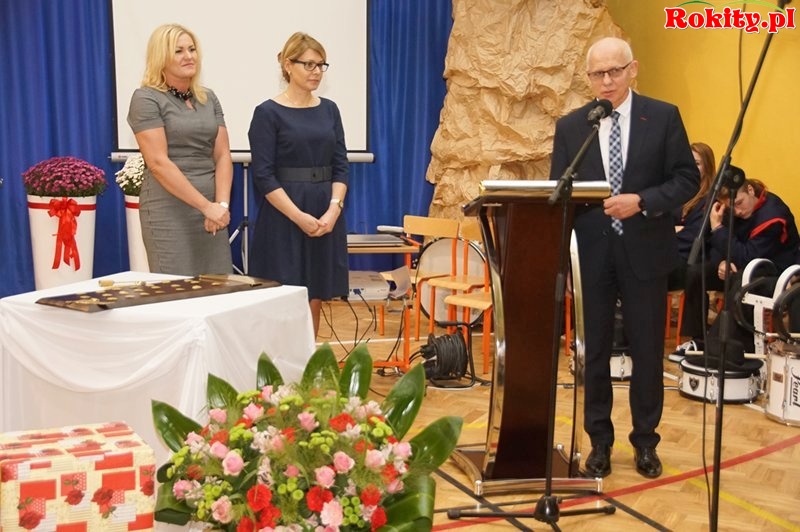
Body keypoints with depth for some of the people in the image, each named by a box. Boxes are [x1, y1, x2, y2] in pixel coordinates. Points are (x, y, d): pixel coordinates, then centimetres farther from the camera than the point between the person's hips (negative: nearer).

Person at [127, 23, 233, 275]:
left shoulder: (208, 98, 13)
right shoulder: (146, 99, -5)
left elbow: (222, 155, 7)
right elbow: (158, 163, -14)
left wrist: (221, 203, -9)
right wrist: (206, 205, -17)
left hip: (211, 209, 6)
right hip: (169, 210, -6)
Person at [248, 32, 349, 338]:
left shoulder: (329, 110, 10)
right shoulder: (268, 113, -5)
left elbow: (341, 166, 7)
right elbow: (263, 176, -10)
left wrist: (334, 209, -9)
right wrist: (299, 217, -16)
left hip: (326, 217, 5)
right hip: (285, 219, -5)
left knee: (315, 300, 9)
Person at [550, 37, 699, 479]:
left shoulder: (663, 117, -1)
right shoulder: (570, 127, 4)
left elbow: (687, 179, -3)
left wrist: (642, 201, -19)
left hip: (644, 251, -1)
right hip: (593, 252, 1)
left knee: (647, 351, 7)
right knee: (594, 351, 9)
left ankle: (645, 441, 25)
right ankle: (600, 442, 23)